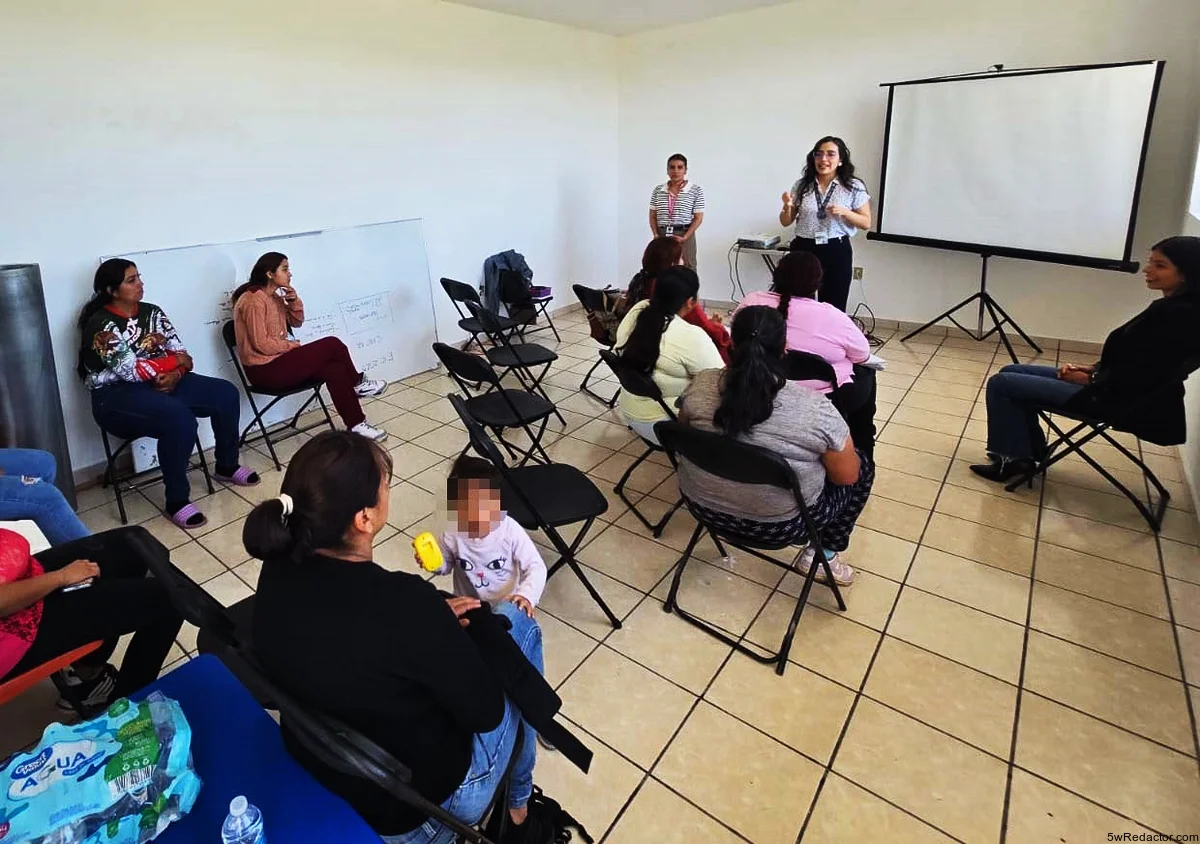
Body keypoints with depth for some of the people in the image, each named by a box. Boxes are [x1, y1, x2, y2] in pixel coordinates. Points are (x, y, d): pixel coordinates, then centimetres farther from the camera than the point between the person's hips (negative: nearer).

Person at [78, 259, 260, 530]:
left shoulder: (152, 312, 8)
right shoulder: (101, 325, -13)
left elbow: (180, 352, 5)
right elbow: (130, 371, -21)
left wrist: (175, 374, -16)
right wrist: (174, 361, -10)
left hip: (164, 383, 7)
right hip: (117, 396, -7)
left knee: (226, 394, -9)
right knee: (180, 418, -35)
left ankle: (227, 466, 9)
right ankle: (176, 500, -22)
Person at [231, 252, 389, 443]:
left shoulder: (274, 296, 11)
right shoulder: (253, 300, -17)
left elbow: (296, 322, 17)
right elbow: (262, 344, -21)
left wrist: (294, 301, -3)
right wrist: (294, 345, -8)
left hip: (278, 361, 9)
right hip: (264, 370, -9)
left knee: (334, 368, -12)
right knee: (332, 345, -16)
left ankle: (356, 424, -10)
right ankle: (357, 384, 6)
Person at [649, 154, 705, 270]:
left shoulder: (695, 190, 2)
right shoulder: (658, 190, 10)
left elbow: (698, 218, -1)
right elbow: (652, 216, 12)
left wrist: (685, 237, -13)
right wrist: (656, 235, -4)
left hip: (684, 236, -2)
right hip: (662, 236, 2)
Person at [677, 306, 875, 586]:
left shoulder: (701, 384, -14)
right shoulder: (814, 406, -23)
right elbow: (847, 476, -10)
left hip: (703, 503, 4)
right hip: (780, 523, -4)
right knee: (864, 464, 17)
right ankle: (821, 554, 17)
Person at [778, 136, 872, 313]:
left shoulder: (854, 187, -1)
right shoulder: (801, 185, 3)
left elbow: (866, 223, 1)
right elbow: (786, 222, 9)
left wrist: (844, 212, -16)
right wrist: (787, 206, -12)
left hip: (837, 252, -1)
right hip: (804, 250, 1)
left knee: (834, 308, 5)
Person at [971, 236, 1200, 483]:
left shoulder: (1179, 316, -22)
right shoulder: (1171, 307, 6)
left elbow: (1139, 375, -24)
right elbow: (1128, 360, 15)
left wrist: (1090, 379, -10)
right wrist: (1094, 368, 3)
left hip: (1119, 399, -10)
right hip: (1118, 386, 10)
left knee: (1001, 383, -11)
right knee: (1011, 372, 12)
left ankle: (1014, 457, 2)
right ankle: (1027, 453, 15)